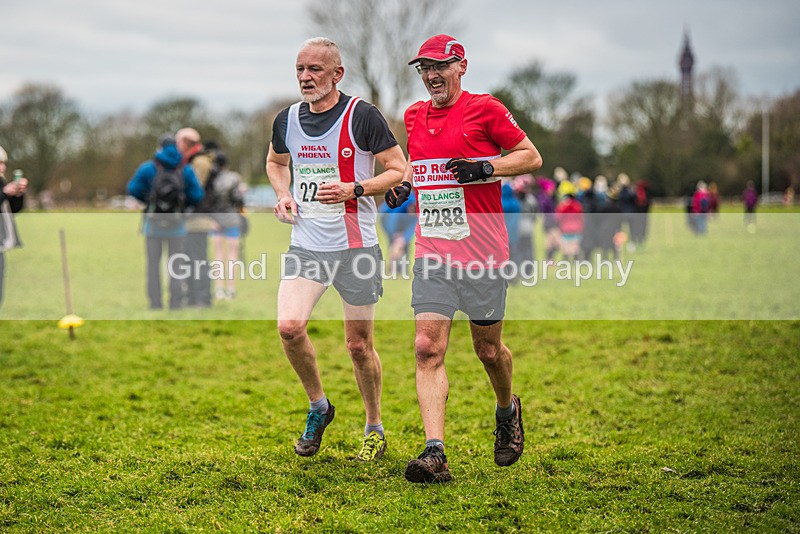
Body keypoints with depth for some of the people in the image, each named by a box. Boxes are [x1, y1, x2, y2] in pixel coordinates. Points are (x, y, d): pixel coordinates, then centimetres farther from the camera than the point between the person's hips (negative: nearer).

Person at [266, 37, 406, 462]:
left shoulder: (362, 115, -9)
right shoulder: (287, 119, 6)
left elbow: (399, 170, -5)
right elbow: (275, 162, 27)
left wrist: (354, 190, -20)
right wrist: (283, 195, 7)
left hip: (356, 246, -3)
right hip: (305, 245, 4)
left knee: (359, 344, 4)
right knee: (289, 327, -15)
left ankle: (374, 429, 25)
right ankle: (318, 407, 10)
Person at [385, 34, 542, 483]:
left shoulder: (485, 109, -4)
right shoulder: (415, 116, 12)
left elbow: (532, 157, 0)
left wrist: (486, 168, -15)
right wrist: (404, 184, 9)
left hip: (483, 253, -4)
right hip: (432, 254, 4)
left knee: (489, 349, 8)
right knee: (428, 349, -10)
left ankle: (508, 409, 40)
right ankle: (435, 453, -15)